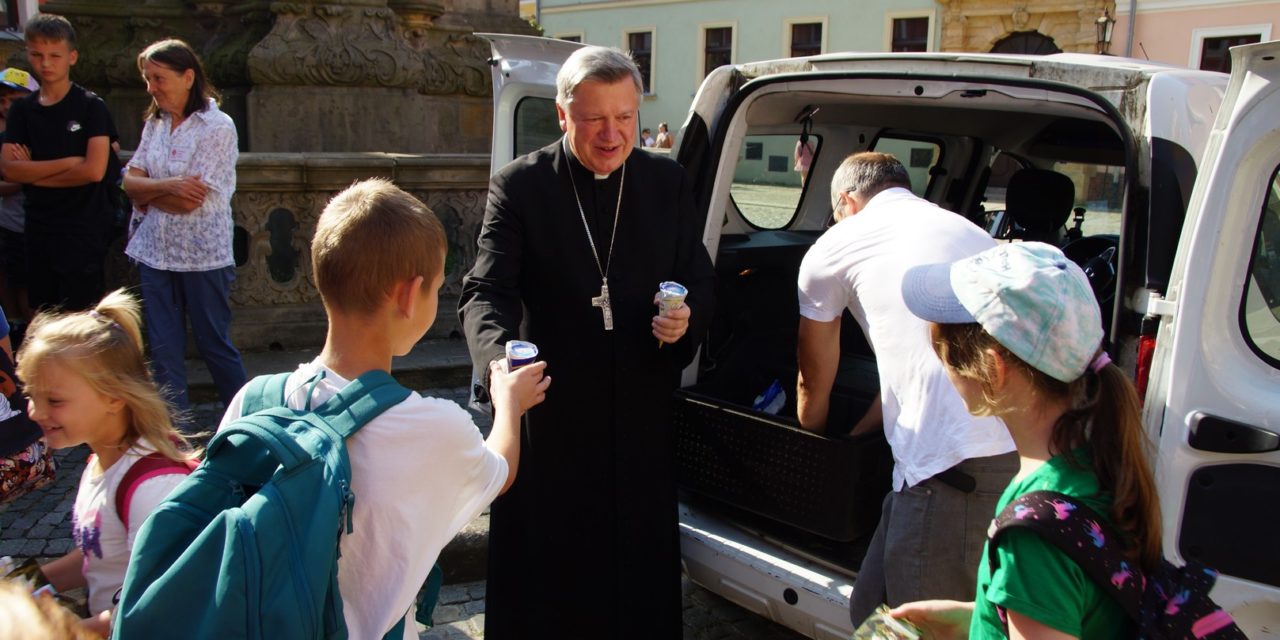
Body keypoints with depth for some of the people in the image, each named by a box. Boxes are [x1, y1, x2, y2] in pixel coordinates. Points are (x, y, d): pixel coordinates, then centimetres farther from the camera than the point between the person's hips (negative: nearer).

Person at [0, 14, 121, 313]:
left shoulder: (91, 107, -6)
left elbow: (94, 171, -16)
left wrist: (34, 171, -7)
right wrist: (68, 162, -13)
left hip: (83, 231, -5)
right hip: (39, 229, 5)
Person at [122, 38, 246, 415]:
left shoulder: (217, 127, -12)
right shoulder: (155, 124, 8)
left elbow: (190, 201, -17)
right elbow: (131, 182, 1)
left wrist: (147, 194, -3)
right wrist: (167, 186, -16)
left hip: (202, 255, -6)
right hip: (156, 252, 6)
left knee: (215, 345, 5)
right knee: (163, 352, 8)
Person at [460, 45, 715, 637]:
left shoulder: (669, 183, 4)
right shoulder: (518, 187, -6)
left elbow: (699, 282, 8)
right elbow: (486, 291, -15)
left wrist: (687, 317, -16)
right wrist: (501, 359, -36)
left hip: (641, 416, 3)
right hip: (550, 416, -2)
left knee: (640, 569, 14)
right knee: (542, 571, 11)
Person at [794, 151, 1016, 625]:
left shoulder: (833, 247, 12)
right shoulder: (969, 232, 30)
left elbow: (814, 385, 25)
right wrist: (855, 435, 47)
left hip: (954, 464, -7)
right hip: (1022, 451, 7)